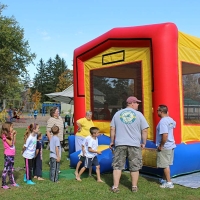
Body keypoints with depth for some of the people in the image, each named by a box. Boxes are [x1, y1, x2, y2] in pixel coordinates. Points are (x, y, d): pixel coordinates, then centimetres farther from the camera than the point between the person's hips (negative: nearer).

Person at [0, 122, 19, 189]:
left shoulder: (9, 135, 11)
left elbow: (14, 143, 11)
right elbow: (10, 144, -19)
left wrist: (14, 135, 8)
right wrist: (12, 136, -18)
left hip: (12, 154, 9)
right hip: (8, 155, -9)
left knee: (11, 169, 17)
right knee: (6, 169, -1)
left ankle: (12, 182, 28)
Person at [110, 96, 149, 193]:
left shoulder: (118, 113, 7)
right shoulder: (139, 114, -1)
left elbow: (112, 129, 7)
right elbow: (144, 130, -2)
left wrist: (112, 141, 14)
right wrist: (144, 143, 7)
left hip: (120, 144, 2)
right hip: (134, 145, -1)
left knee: (117, 165, 8)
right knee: (134, 167, 12)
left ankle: (115, 187, 9)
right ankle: (134, 187, 20)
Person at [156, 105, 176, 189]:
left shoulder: (162, 121, -22)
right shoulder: (170, 120, 6)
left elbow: (165, 135, -30)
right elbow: (174, 124, 31)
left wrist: (161, 146, -20)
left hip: (164, 147, -9)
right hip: (171, 145, 9)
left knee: (165, 165, 1)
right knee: (166, 164, 20)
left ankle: (169, 183, 7)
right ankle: (164, 179, 33)